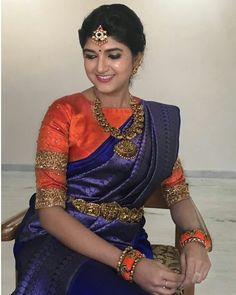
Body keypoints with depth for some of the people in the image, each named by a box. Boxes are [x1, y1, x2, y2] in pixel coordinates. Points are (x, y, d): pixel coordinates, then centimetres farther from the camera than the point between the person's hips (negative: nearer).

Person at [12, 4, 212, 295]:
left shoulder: (161, 120, 5)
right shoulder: (64, 113, -7)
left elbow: (178, 195, 8)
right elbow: (49, 210, -12)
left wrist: (195, 238, -15)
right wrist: (129, 263, -22)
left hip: (127, 245, 3)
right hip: (59, 240, -3)